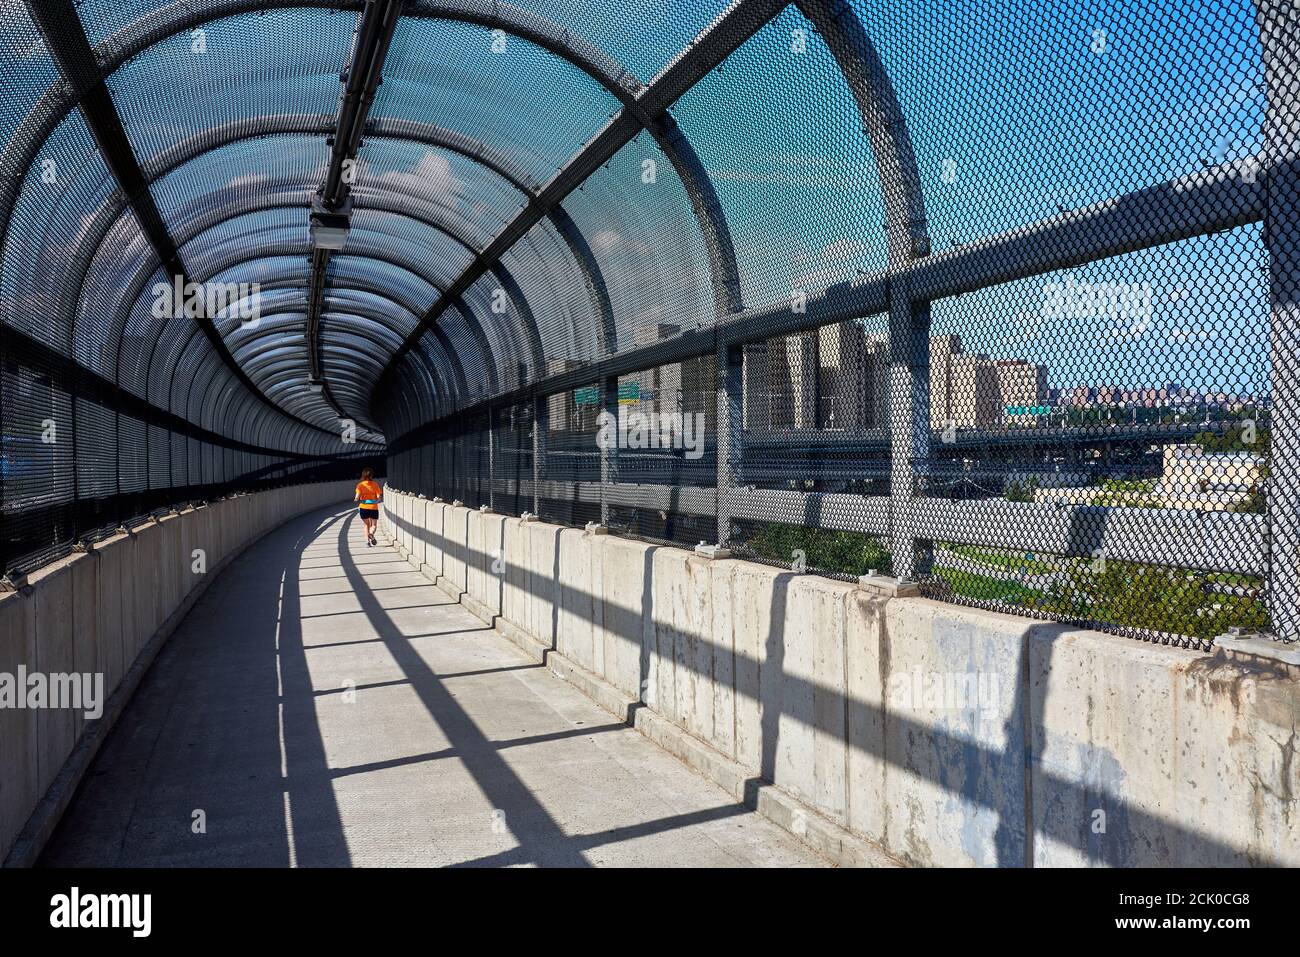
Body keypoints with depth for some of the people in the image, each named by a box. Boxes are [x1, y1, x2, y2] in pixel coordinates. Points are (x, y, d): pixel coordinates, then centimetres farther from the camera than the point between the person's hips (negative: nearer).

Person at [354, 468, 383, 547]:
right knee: (373, 525, 11)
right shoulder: (375, 484, -1)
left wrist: (356, 499, 11)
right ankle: (371, 534, -20)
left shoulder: (360, 485, -1)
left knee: (367, 525, 17)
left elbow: (357, 497, -11)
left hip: (363, 507, 1)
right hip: (373, 507, -1)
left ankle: (367, 541, 8)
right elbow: (379, 497, -9)